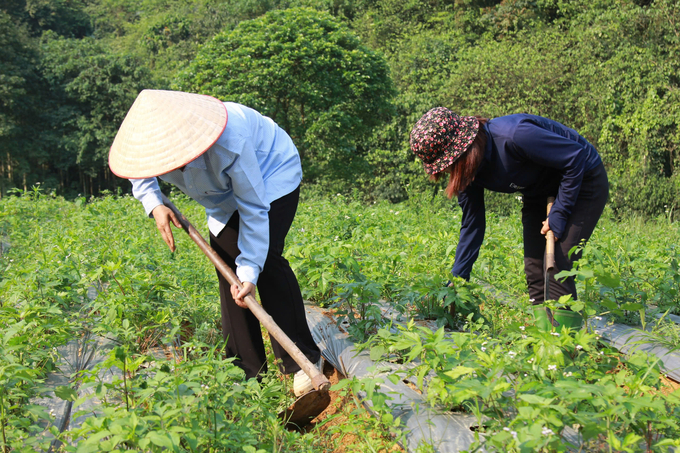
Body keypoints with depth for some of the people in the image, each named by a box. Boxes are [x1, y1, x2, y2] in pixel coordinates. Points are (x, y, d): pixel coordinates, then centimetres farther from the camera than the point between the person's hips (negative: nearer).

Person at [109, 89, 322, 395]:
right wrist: (155, 205, -18)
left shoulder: (229, 143, -42)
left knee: (266, 259, -21)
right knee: (226, 265, -5)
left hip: (272, 175, -6)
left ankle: (303, 361, -14)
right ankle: (247, 367, 3)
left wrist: (250, 270, -35)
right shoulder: (151, 141, -25)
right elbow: (140, 174, 2)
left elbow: (253, 208, -34)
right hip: (225, 196, 6)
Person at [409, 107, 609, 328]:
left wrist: (559, 214, -25)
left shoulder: (513, 136, -37)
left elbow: (576, 157, -27)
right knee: (534, 268, 1)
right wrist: (456, 282, -5)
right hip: (540, 193, 7)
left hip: (582, 182, -7)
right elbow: (472, 224, -3)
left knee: (557, 265, -16)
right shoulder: (468, 169, -12)